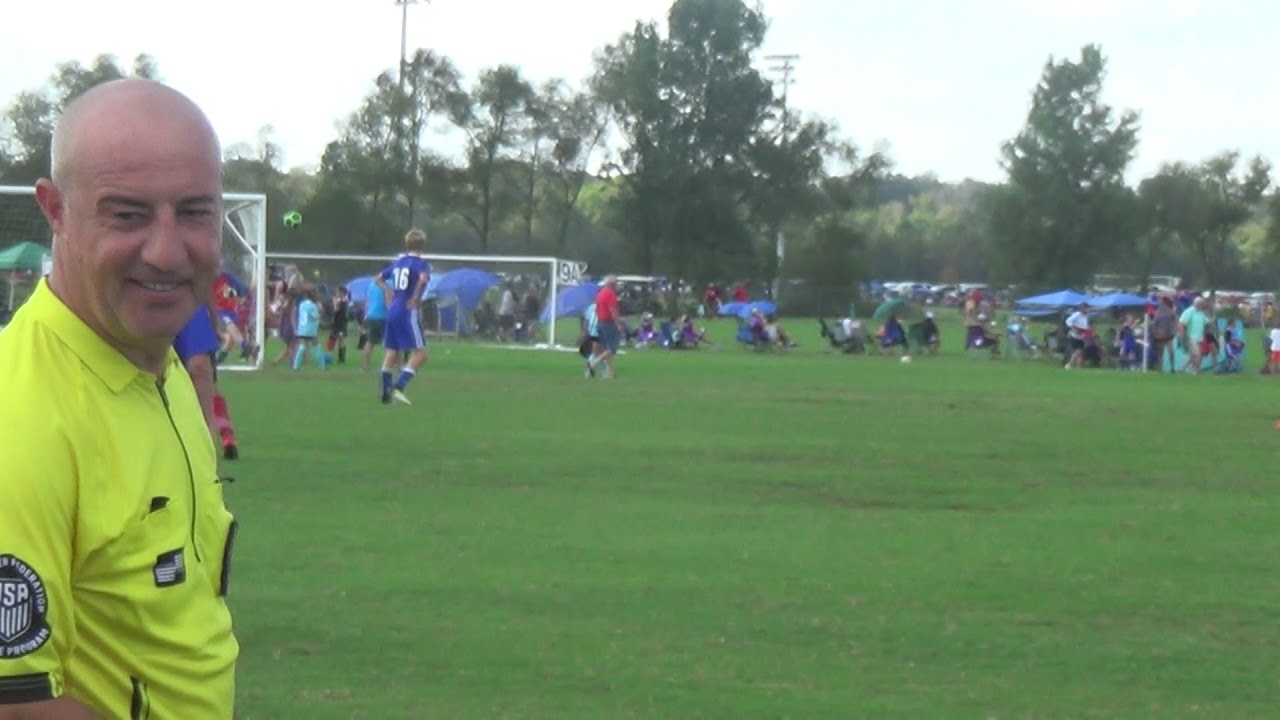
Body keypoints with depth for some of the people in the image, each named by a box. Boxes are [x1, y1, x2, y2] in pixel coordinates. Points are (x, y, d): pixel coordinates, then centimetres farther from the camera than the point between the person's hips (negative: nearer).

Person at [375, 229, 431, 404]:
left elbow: (379, 279, 25)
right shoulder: (421, 263, -7)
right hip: (408, 312, -8)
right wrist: (417, 297, -17)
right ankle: (398, 387, -18)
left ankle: (386, 393, 14)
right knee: (420, 353, -6)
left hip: (393, 311, 8)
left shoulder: (398, 261, 14)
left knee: (393, 352, 14)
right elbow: (423, 279, -29)